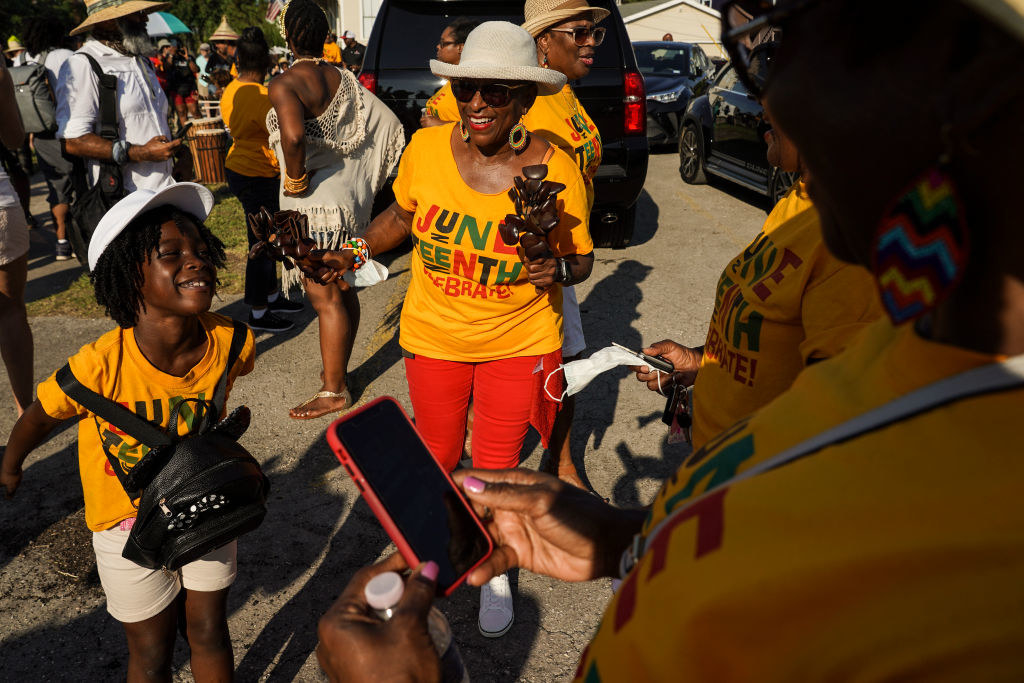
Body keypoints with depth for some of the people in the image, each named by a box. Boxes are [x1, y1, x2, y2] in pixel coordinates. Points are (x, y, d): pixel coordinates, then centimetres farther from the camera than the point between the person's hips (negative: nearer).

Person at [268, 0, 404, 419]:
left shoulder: (284, 85, -13)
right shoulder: (344, 79, 8)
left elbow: (293, 136, -33)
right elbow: (390, 126, 8)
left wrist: (295, 181, -16)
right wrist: (362, 178, 12)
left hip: (315, 201, -8)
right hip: (349, 195, 8)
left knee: (324, 298, -2)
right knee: (342, 291, 16)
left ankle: (334, 392, 6)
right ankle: (338, 370, 30)